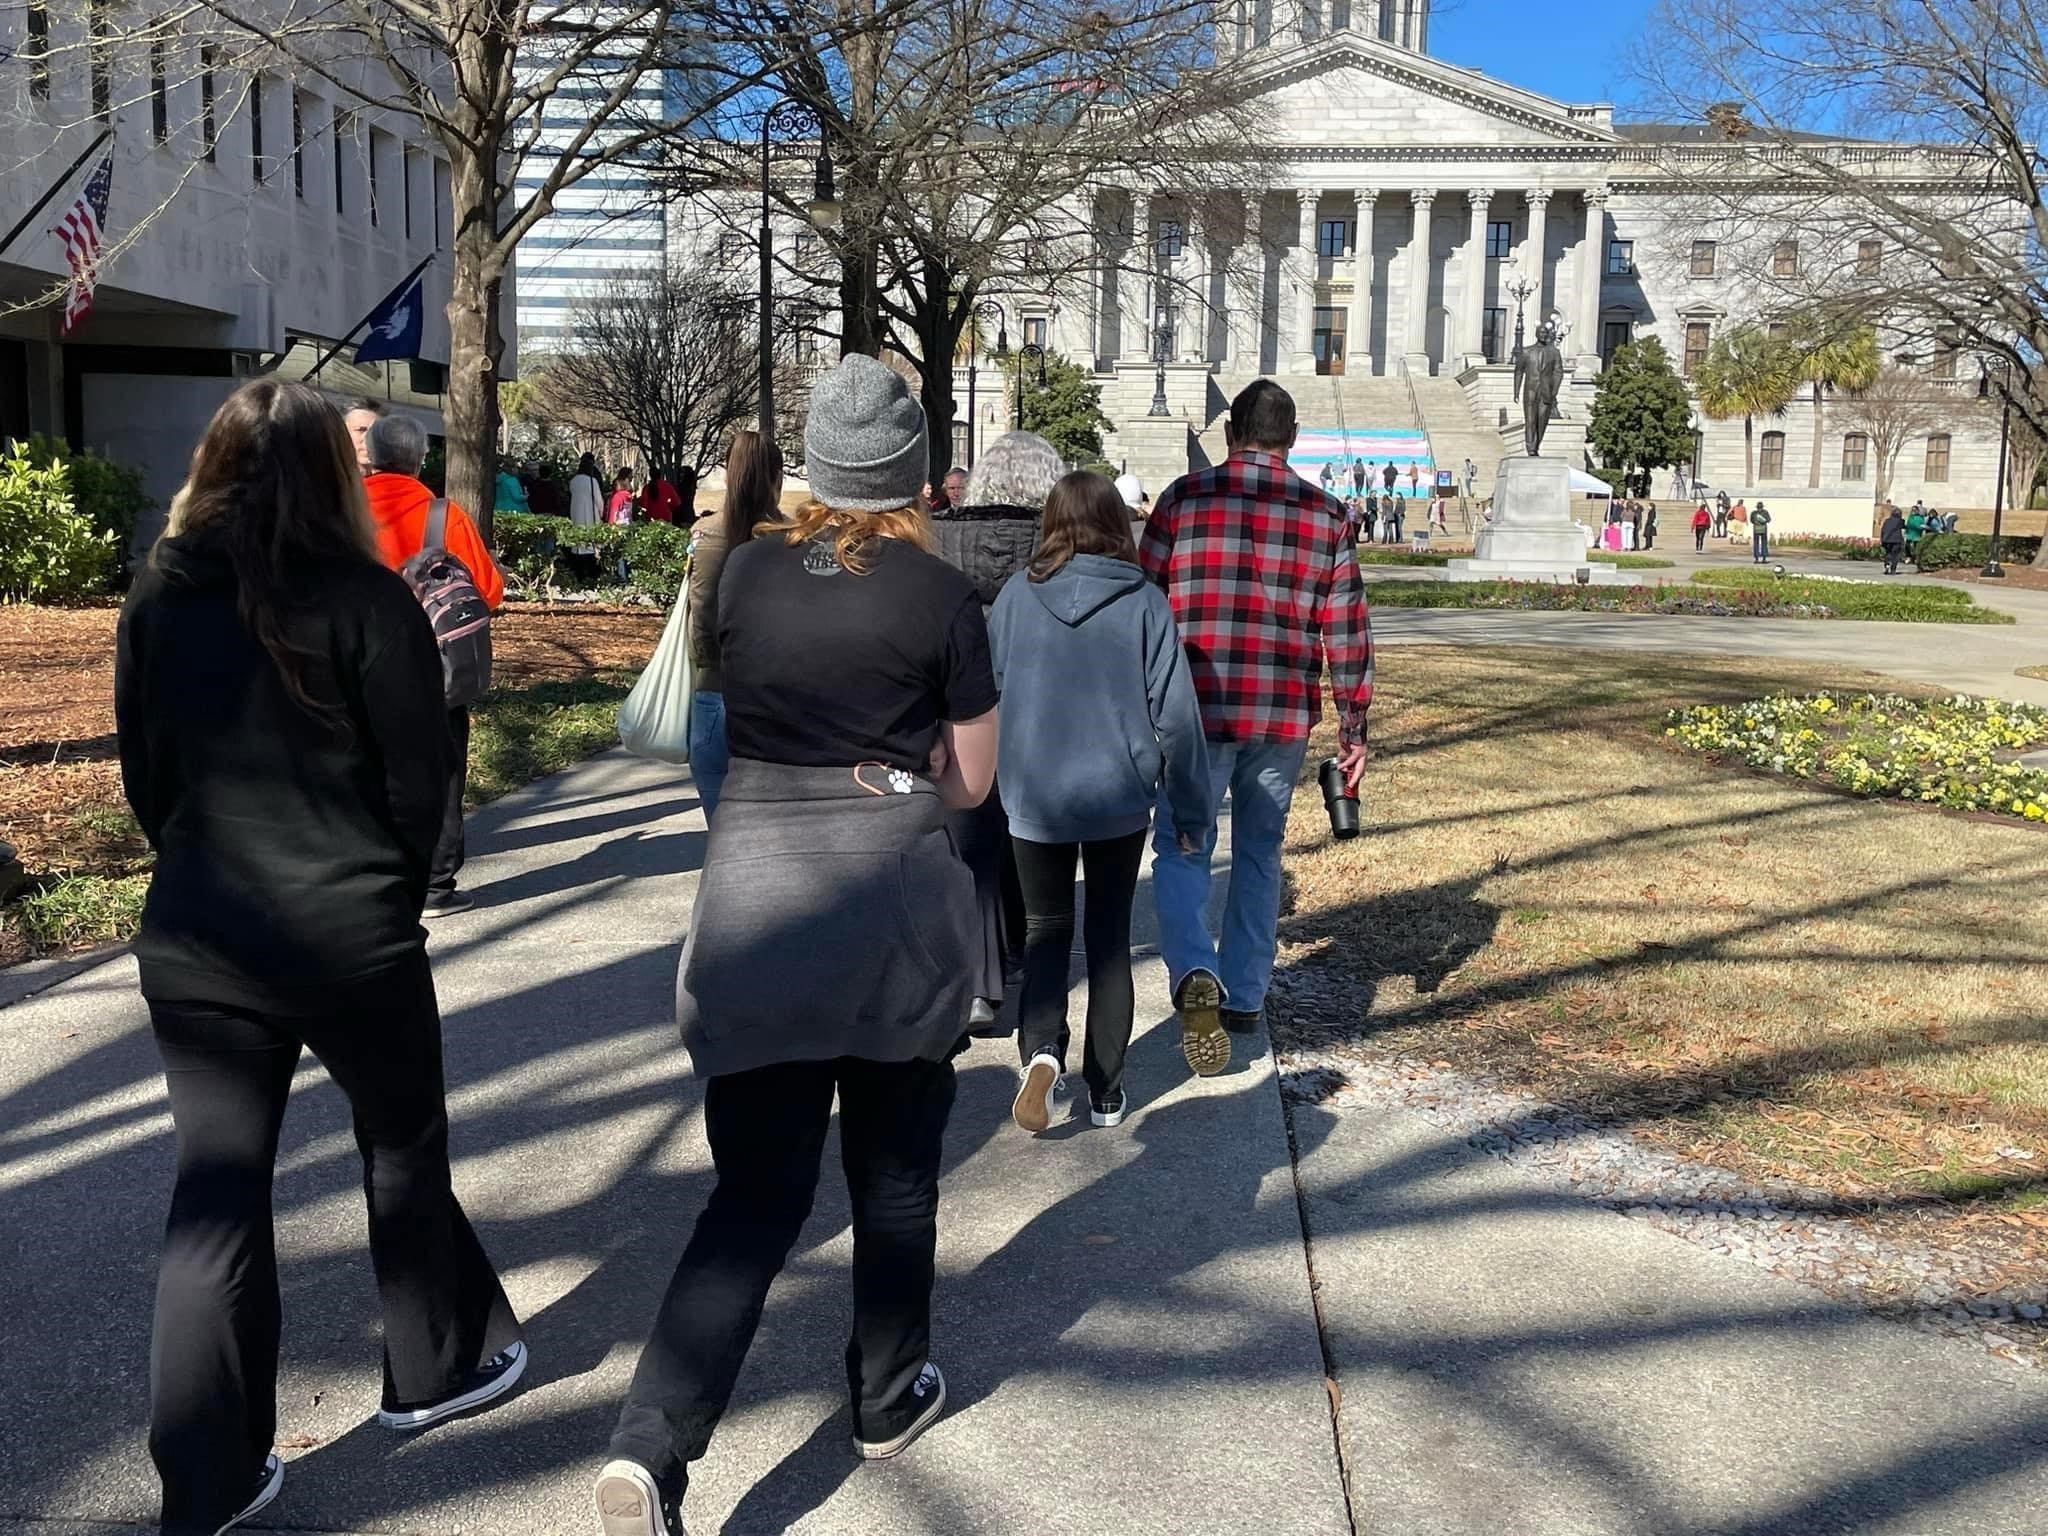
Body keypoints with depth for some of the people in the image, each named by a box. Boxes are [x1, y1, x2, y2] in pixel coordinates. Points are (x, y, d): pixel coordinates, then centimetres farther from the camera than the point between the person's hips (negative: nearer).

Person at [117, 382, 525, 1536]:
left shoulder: (159, 597, 3)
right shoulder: (365, 600, -10)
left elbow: (143, 770, 10)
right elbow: (421, 777, -7)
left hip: (196, 938, 4)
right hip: (351, 934, -4)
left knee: (217, 1193, 9)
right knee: (404, 1150, 17)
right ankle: (436, 1369, 34)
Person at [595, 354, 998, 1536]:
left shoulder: (750, 572, 6)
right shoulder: (941, 594, -3)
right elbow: (971, 779, 4)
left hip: (756, 887, 3)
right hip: (893, 895, -2)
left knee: (758, 1189, 7)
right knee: (894, 1170, 17)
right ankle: (889, 1399, 33)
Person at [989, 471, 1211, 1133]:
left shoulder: (1017, 595, -5)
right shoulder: (1146, 603, -8)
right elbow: (1176, 714, -7)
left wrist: (987, 779, 16)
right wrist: (1192, 810, 2)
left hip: (1035, 798, 0)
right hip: (1120, 798, 0)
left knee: (1046, 928, 15)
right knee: (1110, 936, 15)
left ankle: (1042, 1050, -10)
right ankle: (1105, 1091, 19)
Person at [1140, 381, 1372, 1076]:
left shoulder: (1186, 497, -1)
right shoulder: (1324, 515, 4)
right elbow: (1347, 631, 4)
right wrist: (1353, 726, 11)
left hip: (1197, 710, -2)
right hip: (1285, 718, 3)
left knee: (1181, 850, 6)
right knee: (1259, 854, 16)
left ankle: (1195, 975, -18)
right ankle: (1244, 998, 24)